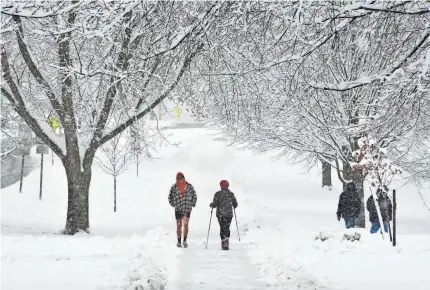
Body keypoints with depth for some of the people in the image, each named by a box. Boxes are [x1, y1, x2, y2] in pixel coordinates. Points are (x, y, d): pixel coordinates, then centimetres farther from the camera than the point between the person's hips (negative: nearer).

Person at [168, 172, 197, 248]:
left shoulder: (189, 186, 2)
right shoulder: (174, 187, 1)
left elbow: (194, 196, 12)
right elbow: (170, 197, 11)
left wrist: (192, 204, 4)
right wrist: (174, 205, 3)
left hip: (187, 208, -1)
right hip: (178, 209, 1)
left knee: (185, 224, -14)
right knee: (179, 226, 6)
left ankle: (185, 241, -7)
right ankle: (179, 241, 16)